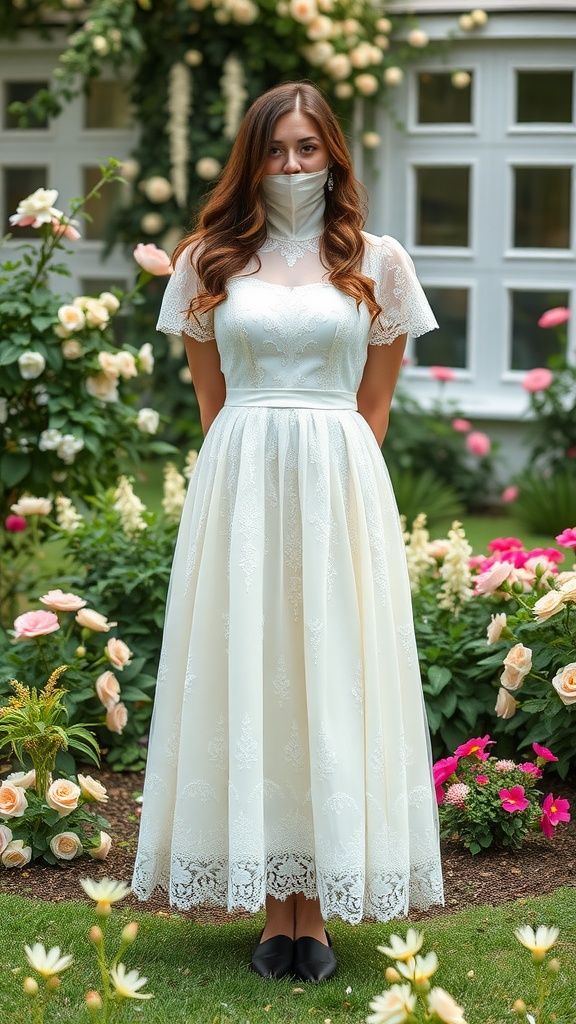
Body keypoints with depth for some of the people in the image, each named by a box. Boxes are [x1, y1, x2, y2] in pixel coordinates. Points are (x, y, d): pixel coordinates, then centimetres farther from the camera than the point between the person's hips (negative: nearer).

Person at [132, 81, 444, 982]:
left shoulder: (377, 262, 6)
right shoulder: (212, 261, 8)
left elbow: (375, 401, 9)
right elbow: (212, 398, 11)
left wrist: (331, 479, 2)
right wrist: (255, 470, 3)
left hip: (341, 488, -1)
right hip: (239, 484, 1)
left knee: (331, 677, 0)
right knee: (247, 679, 0)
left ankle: (319, 913, 6)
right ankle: (274, 911, 7)